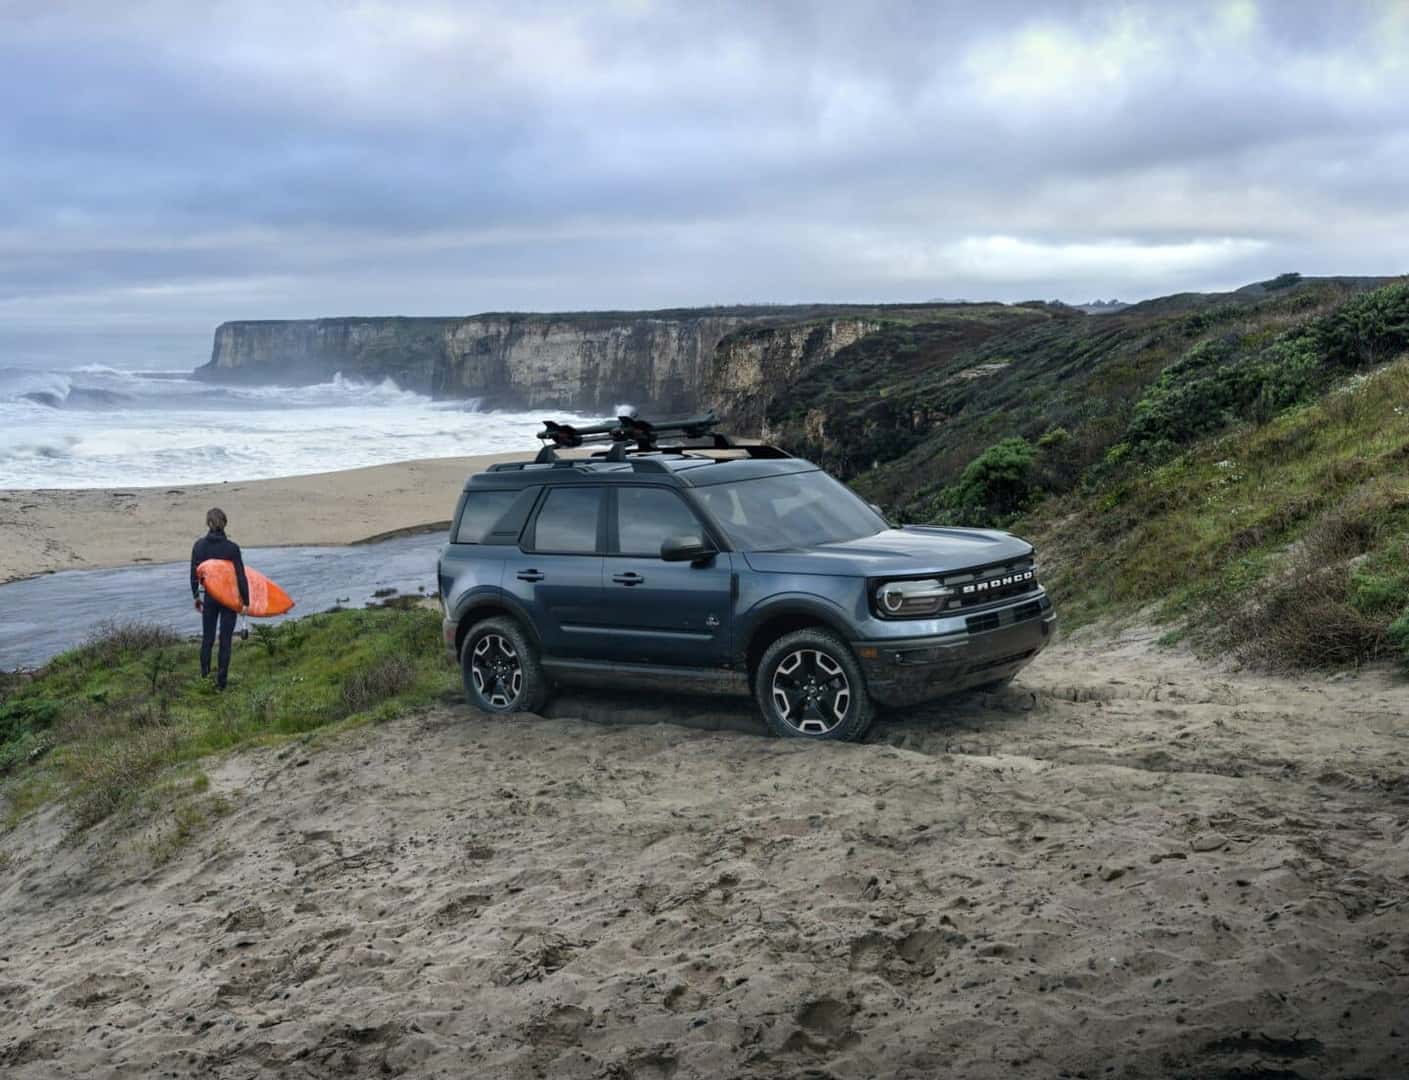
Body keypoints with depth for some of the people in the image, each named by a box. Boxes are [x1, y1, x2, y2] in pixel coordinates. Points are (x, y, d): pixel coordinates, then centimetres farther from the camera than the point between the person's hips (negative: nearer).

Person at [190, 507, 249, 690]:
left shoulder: (199, 546, -5)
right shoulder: (232, 548, -14)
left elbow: (194, 574, 1)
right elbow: (241, 576, -12)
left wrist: (196, 596, 14)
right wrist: (246, 600, -4)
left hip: (209, 598, 2)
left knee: (207, 639, 16)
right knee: (225, 641, 6)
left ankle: (204, 676, 20)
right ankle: (220, 682, 8)